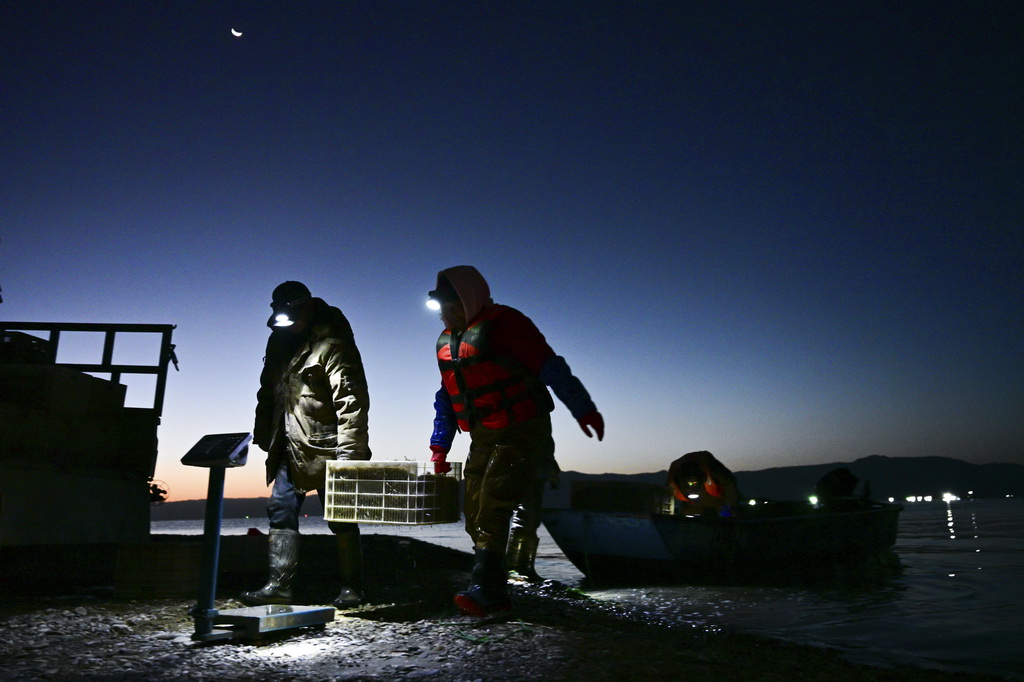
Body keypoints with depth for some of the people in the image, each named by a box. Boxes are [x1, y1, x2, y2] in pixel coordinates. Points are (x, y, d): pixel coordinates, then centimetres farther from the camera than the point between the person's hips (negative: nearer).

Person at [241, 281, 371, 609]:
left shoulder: (331, 343, -15)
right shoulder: (280, 339, 11)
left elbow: (351, 400, -20)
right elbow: (268, 391, 20)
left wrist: (348, 453, -24)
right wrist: (264, 434, 15)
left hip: (326, 447, -8)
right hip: (290, 448, 8)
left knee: (340, 519, 2)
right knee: (281, 511, 7)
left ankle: (351, 588, 13)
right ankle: (279, 585, 15)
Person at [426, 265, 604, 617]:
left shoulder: (503, 323, -12)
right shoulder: (446, 341, 14)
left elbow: (550, 366, -16)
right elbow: (446, 397, 21)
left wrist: (583, 410, -18)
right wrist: (439, 447, 17)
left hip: (522, 432, -8)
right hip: (483, 439, 8)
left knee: (493, 507, -16)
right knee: (475, 512, 5)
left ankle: (484, 590, -12)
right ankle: (496, 593, 13)